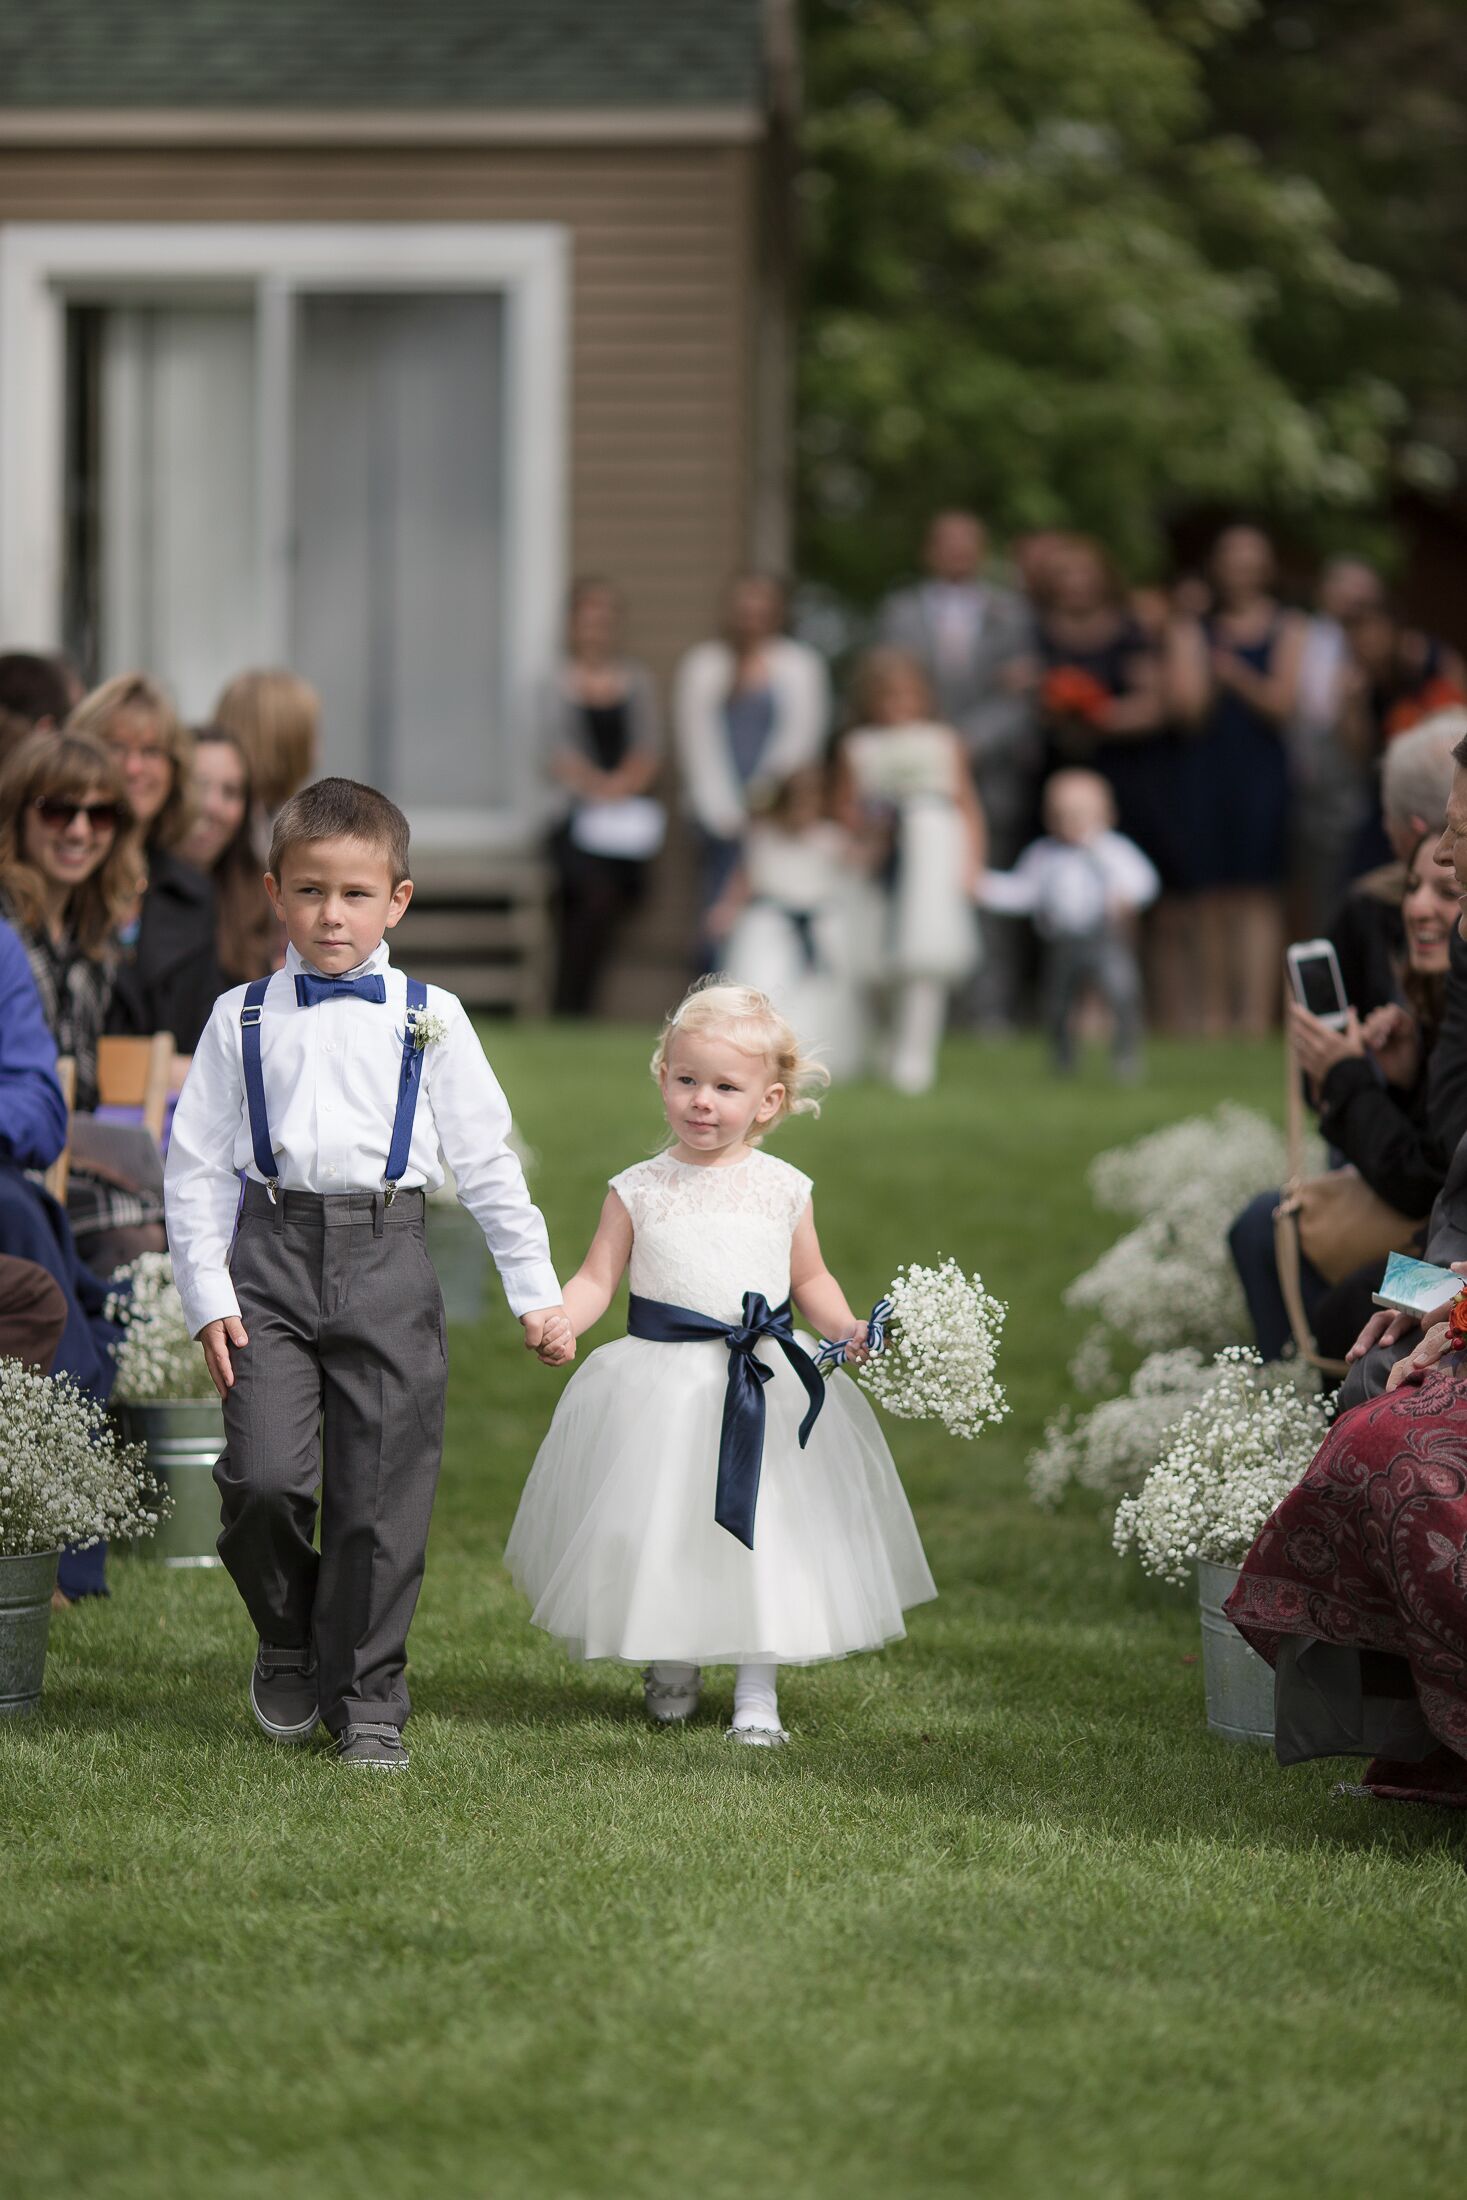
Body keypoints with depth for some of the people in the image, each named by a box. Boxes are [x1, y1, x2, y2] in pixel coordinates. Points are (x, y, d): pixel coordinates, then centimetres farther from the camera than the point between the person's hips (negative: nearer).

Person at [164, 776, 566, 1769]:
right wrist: (207, 1294, 1)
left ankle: (367, 1699, 12)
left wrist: (536, 1288, 10)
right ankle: (288, 1644, 16)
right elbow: (197, 1162, 9)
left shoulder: (431, 1018, 8)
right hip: (271, 1255, 0)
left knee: (380, 1496, -1)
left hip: (386, 1260, 0)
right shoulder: (243, 1017, 8)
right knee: (264, 1476, -12)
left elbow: (486, 1159, 11)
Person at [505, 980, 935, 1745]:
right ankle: (670, 1669, 29)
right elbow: (597, 1277, -2)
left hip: (767, 1384, 1)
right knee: (659, 1532, 6)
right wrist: (555, 1322, -21)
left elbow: (811, 1279, 13)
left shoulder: (783, 1188, 3)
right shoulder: (640, 1189, 0)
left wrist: (846, 1327, -5)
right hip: (662, 1388, -1)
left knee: (762, 1535, 2)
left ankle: (756, 1693, 12)